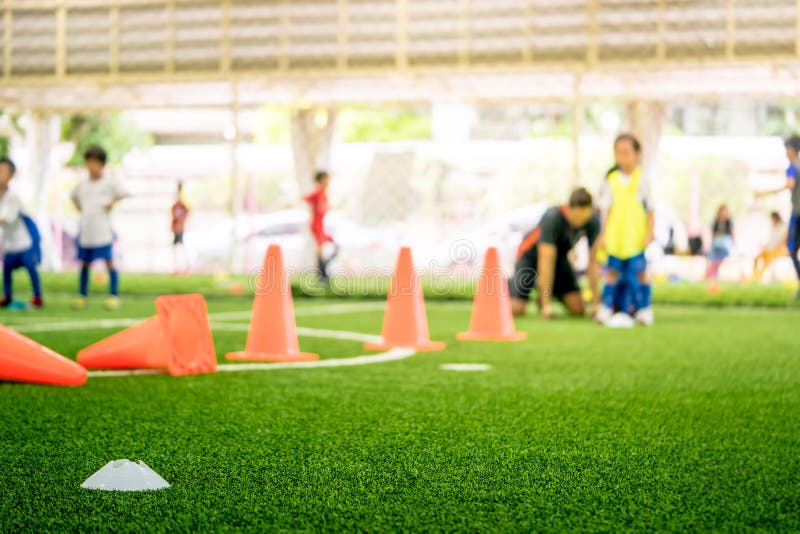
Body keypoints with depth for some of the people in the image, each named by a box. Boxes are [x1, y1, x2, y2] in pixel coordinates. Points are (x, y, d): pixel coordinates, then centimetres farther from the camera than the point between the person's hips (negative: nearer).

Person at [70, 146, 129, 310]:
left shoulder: (109, 183, -1)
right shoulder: (82, 185, 11)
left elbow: (124, 195, 0)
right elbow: (74, 196, 29)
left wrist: (112, 203, -8)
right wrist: (79, 208, 15)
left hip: (103, 230, -4)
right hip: (86, 230, 4)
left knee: (109, 261, -4)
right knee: (85, 263, 9)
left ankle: (114, 295, -1)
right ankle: (82, 295, 17)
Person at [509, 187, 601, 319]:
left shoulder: (593, 221, -22)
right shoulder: (552, 218, -36)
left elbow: (593, 262, -14)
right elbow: (546, 261, -37)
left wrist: (596, 303, -17)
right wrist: (546, 304, -38)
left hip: (560, 255, 5)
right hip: (532, 254, -5)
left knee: (578, 310, -9)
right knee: (516, 310, -19)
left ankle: (542, 290, 18)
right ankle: (505, 285, 15)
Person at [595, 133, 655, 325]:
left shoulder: (642, 180, 0)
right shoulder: (610, 180, 4)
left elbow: (650, 210, 3)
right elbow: (606, 210, 7)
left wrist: (649, 233, -4)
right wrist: (604, 234, 3)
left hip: (636, 237, -2)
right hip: (615, 236, 2)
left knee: (639, 271, 1)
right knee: (613, 271, 7)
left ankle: (644, 308, 9)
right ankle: (607, 307, 14)